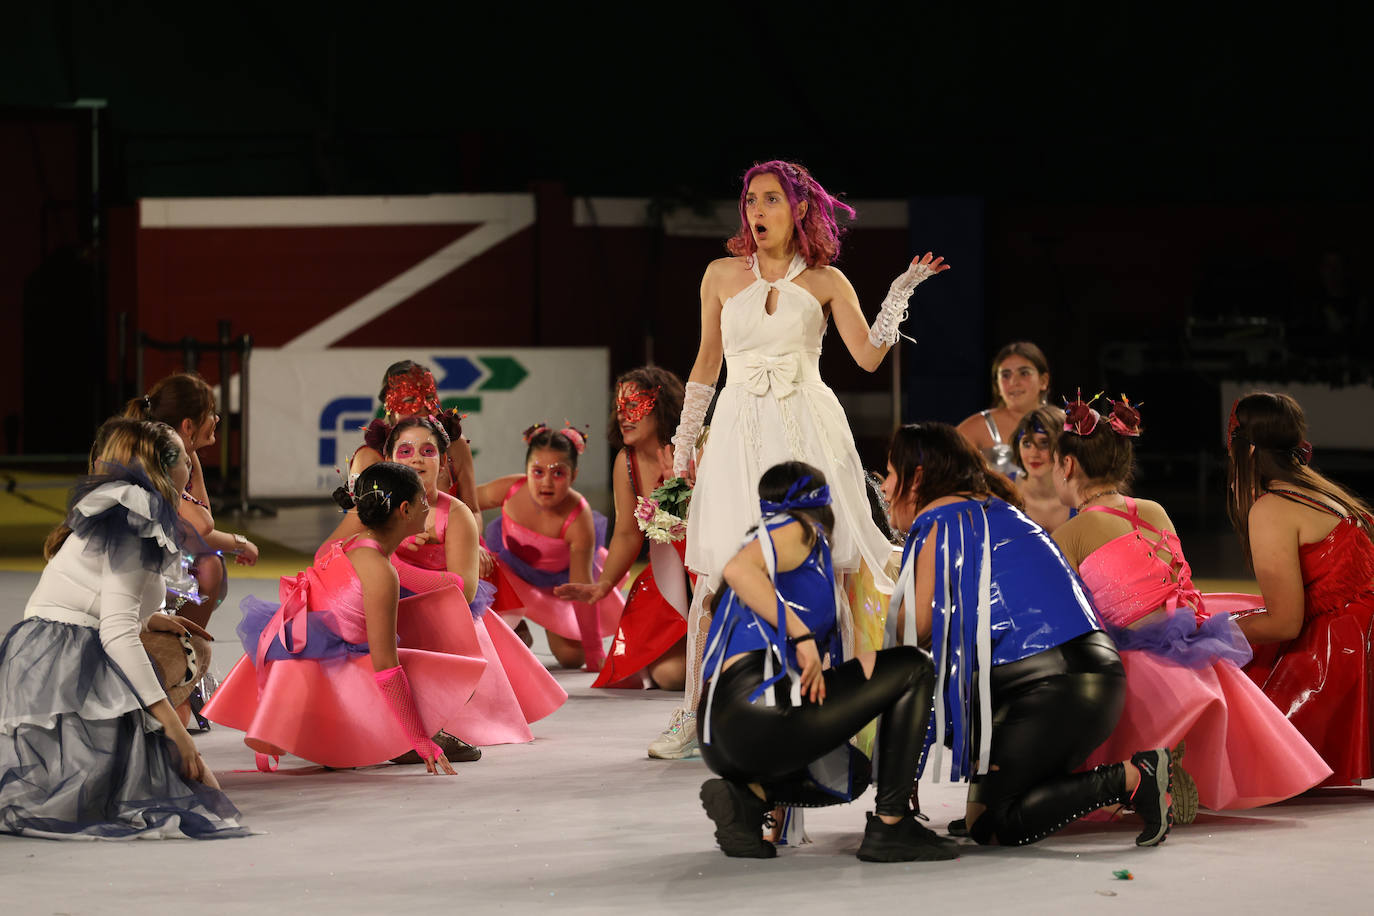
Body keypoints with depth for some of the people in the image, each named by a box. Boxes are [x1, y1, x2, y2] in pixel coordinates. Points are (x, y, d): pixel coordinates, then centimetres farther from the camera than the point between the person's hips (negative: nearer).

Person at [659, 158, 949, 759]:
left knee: (825, 564, -6)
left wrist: (902, 291, -8)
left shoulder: (825, 282, 6)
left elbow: (868, 355, -1)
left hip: (808, 429, -1)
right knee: (717, 571, -5)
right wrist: (685, 440, 15)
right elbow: (707, 362, 16)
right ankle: (694, 713, 1)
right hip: (740, 431, 1)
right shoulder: (722, 275, 9)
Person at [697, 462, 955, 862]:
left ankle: (746, 794, 6)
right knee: (914, 668, -1)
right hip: (757, 709, -10)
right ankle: (891, 826, -6)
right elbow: (738, 569, -18)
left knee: (853, 772, 34)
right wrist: (802, 636, -17)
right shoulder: (799, 531, 5)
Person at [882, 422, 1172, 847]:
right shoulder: (994, 510, 23)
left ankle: (1133, 777, -15)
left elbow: (915, 630, -3)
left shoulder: (939, 520, -3)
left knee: (990, 825, -8)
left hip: (1054, 688, -9)